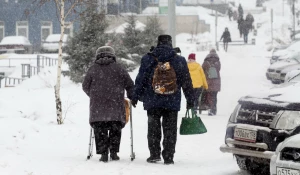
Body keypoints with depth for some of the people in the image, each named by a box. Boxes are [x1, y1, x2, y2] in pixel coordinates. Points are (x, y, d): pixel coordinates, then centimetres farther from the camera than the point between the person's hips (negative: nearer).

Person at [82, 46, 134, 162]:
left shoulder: (93, 69, 7)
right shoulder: (118, 69, 6)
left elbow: (85, 86, 14)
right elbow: (130, 86, 9)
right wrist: (132, 98, 26)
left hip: (97, 106, 0)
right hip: (115, 105, 0)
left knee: (100, 130, 3)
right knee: (115, 129, 10)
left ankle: (103, 153, -5)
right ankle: (113, 152, 5)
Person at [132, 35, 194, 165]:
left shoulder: (147, 59, -1)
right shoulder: (179, 61, 3)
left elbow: (140, 80, 1)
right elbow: (187, 82, 7)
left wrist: (136, 96, 9)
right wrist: (190, 99, 14)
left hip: (153, 101, 0)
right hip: (172, 103, 0)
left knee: (153, 129, 10)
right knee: (170, 130, 5)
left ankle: (154, 154, 7)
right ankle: (168, 157, 4)